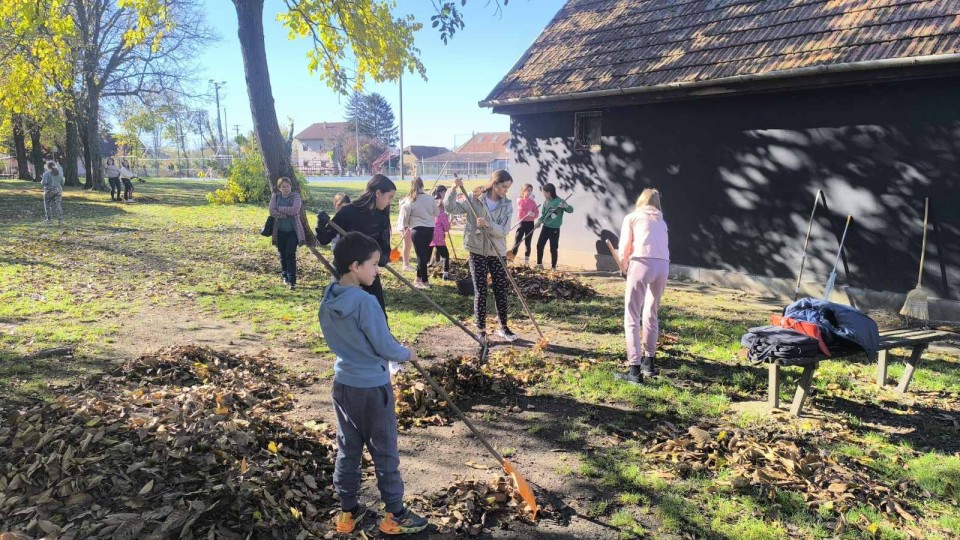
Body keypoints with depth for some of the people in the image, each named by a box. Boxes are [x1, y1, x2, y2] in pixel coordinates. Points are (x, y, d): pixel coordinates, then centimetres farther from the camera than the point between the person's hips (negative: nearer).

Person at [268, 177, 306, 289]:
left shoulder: (295, 196, -3)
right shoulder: (275, 197, 3)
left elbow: (294, 210, -19)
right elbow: (272, 211, -11)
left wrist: (279, 209, -12)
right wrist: (287, 214, -18)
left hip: (292, 231, -3)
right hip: (280, 231, 3)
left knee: (291, 255, -10)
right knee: (282, 255, 12)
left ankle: (292, 280, -9)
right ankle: (285, 276, 31)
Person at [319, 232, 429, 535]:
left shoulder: (328, 299, -2)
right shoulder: (365, 302, -25)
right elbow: (385, 347, -19)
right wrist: (407, 354, -1)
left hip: (343, 384, 7)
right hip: (372, 388, -7)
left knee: (347, 450, 18)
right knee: (385, 453, 8)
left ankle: (348, 512, 30)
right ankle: (395, 516, 22)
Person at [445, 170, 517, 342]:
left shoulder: (507, 206, -2)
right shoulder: (474, 199, -5)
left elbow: (502, 231, -12)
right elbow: (450, 207, -7)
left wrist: (488, 224, -31)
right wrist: (455, 189, -21)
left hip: (497, 253, 2)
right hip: (477, 252, -2)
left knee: (501, 291, 7)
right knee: (480, 292, 1)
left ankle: (503, 327, 23)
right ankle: (481, 330, 11)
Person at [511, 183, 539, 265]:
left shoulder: (533, 202, 8)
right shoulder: (519, 200, 1)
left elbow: (537, 212, 1)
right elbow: (523, 206, -18)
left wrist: (533, 214, -20)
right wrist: (528, 198, -13)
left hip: (530, 223, 3)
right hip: (522, 223, -3)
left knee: (528, 242, 6)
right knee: (517, 241, -10)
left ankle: (526, 260, 11)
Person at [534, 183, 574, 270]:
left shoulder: (560, 201, -13)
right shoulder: (546, 202, 6)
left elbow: (571, 210, -18)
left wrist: (565, 206, -39)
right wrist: (539, 221, -3)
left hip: (555, 229, -6)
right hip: (545, 227, 6)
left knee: (553, 248, -1)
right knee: (539, 245, 3)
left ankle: (553, 267, 10)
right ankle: (539, 264, 15)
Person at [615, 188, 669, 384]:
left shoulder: (632, 217, 16)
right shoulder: (661, 222, 28)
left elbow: (625, 247, 8)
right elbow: (663, 245, 17)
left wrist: (623, 264, 27)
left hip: (642, 264, -5)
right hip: (663, 266, 5)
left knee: (632, 317, -3)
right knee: (651, 315, 20)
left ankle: (635, 370, -10)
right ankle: (648, 362, 28)